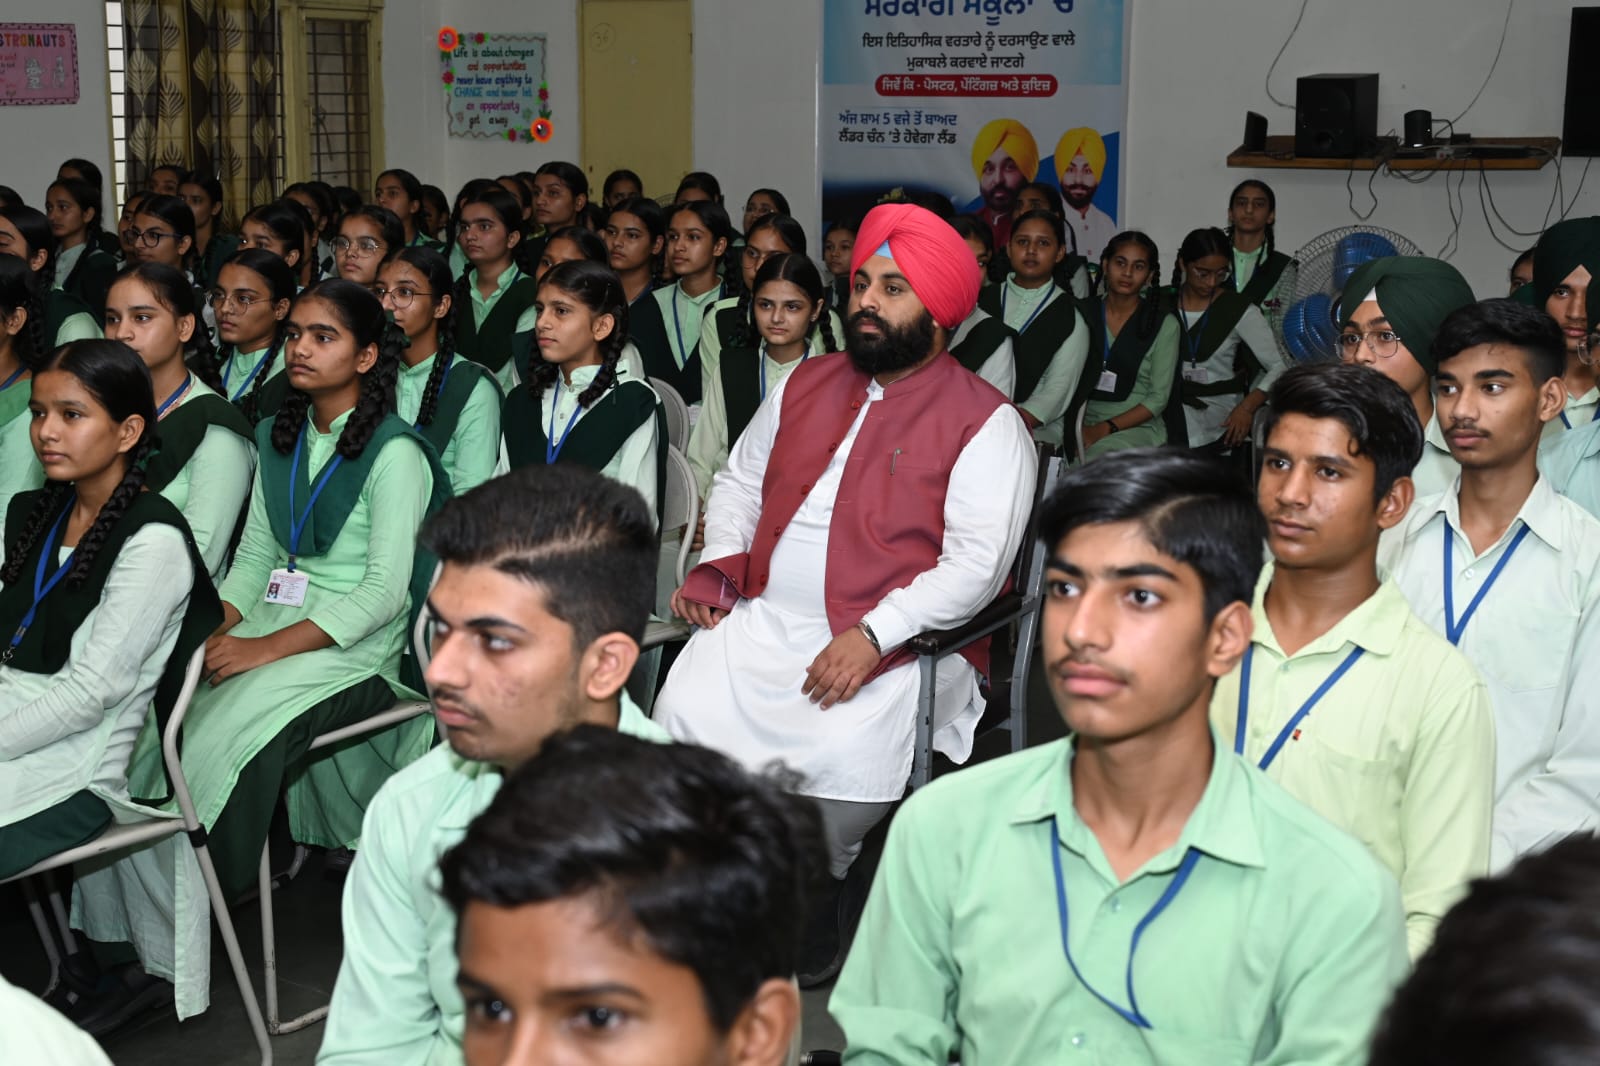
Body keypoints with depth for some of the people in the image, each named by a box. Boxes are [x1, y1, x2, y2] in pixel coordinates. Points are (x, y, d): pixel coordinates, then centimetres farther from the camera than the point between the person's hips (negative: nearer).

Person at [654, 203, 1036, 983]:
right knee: (683, 713, -18)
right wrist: (716, 565, 6)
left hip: (889, 646, -5)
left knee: (846, 762, -29)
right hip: (762, 620, 5)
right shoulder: (806, 384, 17)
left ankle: (811, 896, 2)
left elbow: (975, 565, -12)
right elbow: (740, 480, 26)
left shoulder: (985, 423, -3)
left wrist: (872, 638, -21)